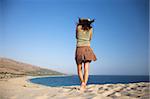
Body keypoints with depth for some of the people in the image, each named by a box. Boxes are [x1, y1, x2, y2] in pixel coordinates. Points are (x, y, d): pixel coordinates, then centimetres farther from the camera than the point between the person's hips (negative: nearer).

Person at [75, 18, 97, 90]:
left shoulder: (78, 27, 6)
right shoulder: (90, 29, 9)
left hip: (79, 49, -1)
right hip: (87, 49, 1)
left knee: (79, 69, 11)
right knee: (86, 69, -5)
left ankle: (82, 82, -2)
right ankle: (84, 85, -18)